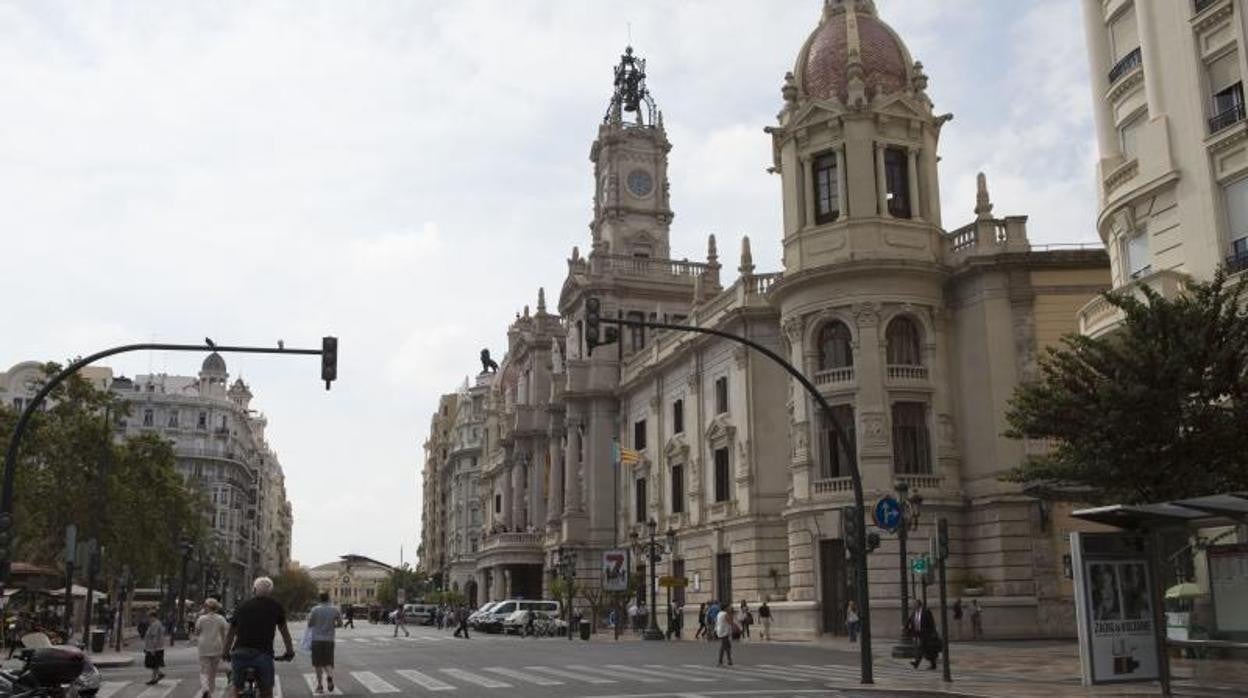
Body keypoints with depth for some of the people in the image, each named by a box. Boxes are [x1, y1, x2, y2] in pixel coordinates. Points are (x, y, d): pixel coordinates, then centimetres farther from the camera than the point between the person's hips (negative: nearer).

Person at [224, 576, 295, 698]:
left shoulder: (242, 606, 16)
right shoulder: (275, 606, 12)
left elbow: (230, 633, 22)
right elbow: (284, 631, 22)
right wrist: (290, 651, 35)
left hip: (239, 654, 2)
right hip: (263, 655, -2)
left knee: (236, 686, 24)